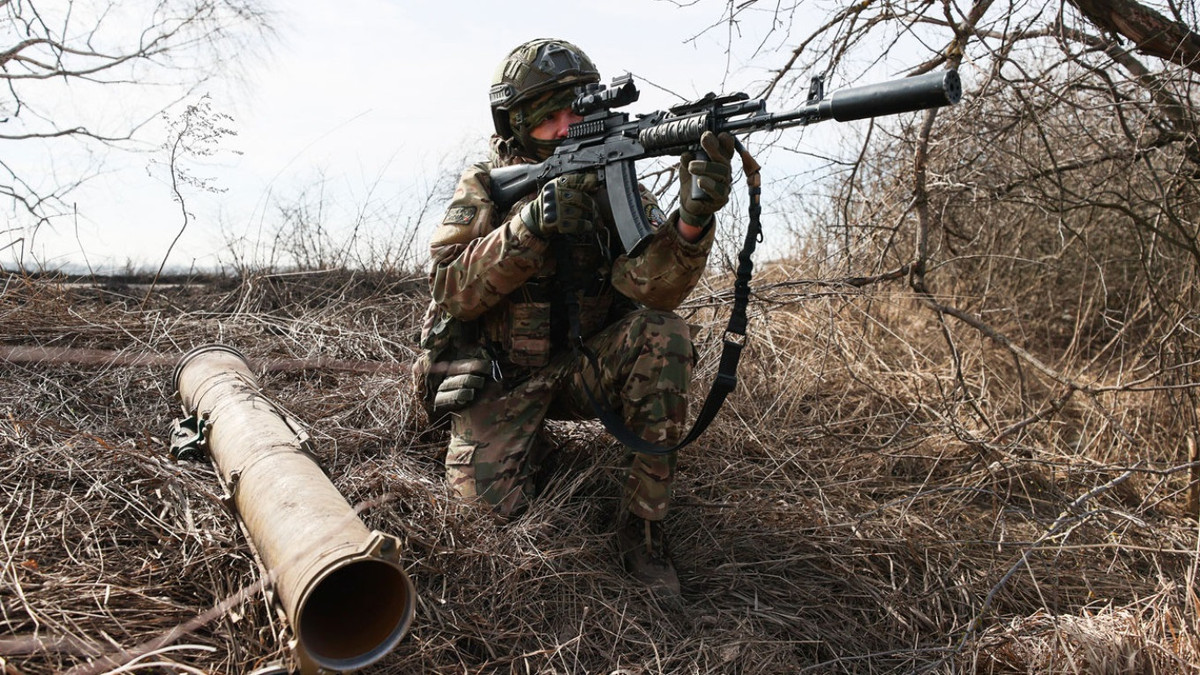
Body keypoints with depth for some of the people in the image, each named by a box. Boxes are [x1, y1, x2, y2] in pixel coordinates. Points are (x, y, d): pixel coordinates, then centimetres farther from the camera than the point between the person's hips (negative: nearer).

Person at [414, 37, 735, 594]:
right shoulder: (486, 187, -6)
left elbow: (650, 288, -20)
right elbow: (450, 291, -19)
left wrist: (693, 219, -42)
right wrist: (530, 225, -34)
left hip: (582, 366, 2)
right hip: (498, 378, -1)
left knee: (663, 337, -27)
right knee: (490, 506, -21)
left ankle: (642, 527, -16)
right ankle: (531, 441, 16)